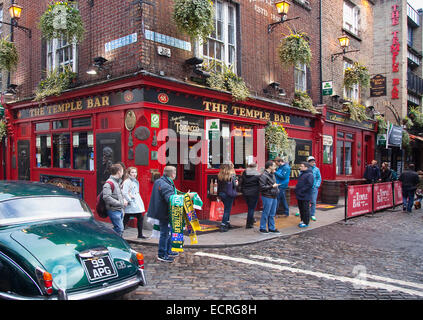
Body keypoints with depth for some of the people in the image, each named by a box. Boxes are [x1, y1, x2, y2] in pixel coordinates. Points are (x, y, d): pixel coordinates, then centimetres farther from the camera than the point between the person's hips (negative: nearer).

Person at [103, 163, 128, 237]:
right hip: (114, 211, -9)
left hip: (120, 210, 9)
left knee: (120, 229, 13)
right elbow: (106, 197, -24)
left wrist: (124, 199, 5)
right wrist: (120, 203, -22)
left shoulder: (118, 182, 13)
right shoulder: (109, 183, -15)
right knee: (119, 229, -10)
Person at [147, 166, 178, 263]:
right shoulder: (166, 185, -24)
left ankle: (168, 251, 34)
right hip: (164, 214, -11)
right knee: (165, 233, 1)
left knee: (169, 232, 21)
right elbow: (171, 199, -34)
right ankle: (162, 255, 11)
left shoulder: (158, 181, 9)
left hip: (160, 211, 11)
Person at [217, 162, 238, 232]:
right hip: (229, 194, -6)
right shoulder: (232, 175, -15)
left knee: (227, 209, 21)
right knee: (227, 210, 1)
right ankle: (223, 225, -1)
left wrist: (218, 194, 16)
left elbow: (218, 185, 8)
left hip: (222, 194, 6)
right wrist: (236, 183, 7)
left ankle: (227, 223, 29)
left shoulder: (220, 175, 2)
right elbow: (234, 185, -14)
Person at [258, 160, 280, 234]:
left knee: (272, 214, 14)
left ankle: (272, 228, 24)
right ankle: (262, 228, 13)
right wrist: (272, 186, -18)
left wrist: (276, 188, 10)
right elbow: (262, 187, -19)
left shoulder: (272, 174, 14)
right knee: (265, 213, 1)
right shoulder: (264, 175, -15)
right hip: (267, 197, -9)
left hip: (274, 197, 9)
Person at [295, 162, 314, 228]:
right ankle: (302, 220, 28)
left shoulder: (309, 175, -14)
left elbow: (309, 185, -23)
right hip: (300, 195, 9)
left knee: (305, 209, -1)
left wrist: (302, 190, -21)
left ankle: (306, 222, 6)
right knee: (301, 208, 16)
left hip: (305, 196, -9)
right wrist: (296, 189, 11)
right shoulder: (302, 174, 16)